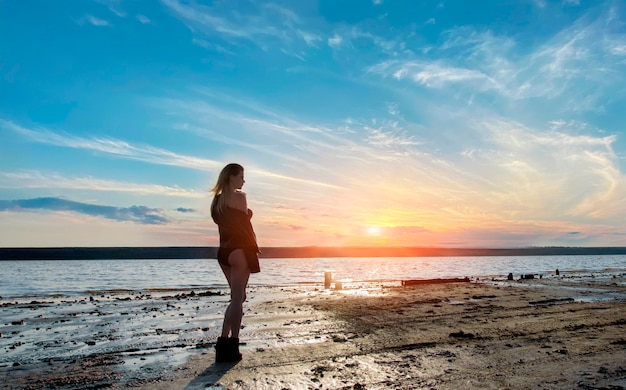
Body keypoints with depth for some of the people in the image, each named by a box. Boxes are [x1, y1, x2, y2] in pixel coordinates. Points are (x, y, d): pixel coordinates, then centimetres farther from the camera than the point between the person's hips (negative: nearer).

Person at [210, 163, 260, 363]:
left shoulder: (217, 199, 16)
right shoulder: (239, 196, -7)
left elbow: (223, 224, 14)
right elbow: (245, 225, -8)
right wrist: (255, 249, -1)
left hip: (223, 250, 8)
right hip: (239, 249, -8)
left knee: (237, 297, 16)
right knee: (238, 298, -3)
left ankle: (223, 342, 13)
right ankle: (231, 346, -1)